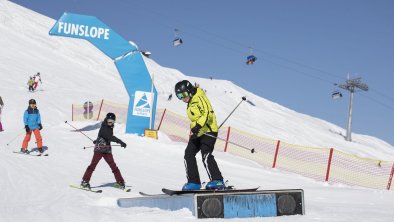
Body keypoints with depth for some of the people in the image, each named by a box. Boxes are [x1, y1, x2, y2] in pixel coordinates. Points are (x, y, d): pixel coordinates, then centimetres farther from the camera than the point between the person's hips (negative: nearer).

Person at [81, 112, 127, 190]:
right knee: (93, 165, -10)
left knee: (113, 166, 1)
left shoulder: (110, 128, 12)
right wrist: (121, 142, -35)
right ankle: (85, 181, -6)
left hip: (107, 150, 7)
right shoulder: (104, 128, -13)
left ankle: (120, 182, 5)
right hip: (99, 149, -7)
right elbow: (110, 137, -27)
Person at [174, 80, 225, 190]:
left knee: (206, 155, -18)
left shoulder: (199, 98, -11)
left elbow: (207, 113, -23)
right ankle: (194, 182, 5)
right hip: (198, 133, 10)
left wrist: (198, 126, -31)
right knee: (189, 154, 2)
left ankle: (217, 181, -15)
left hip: (208, 130, -10)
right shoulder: (190, 103, 18)